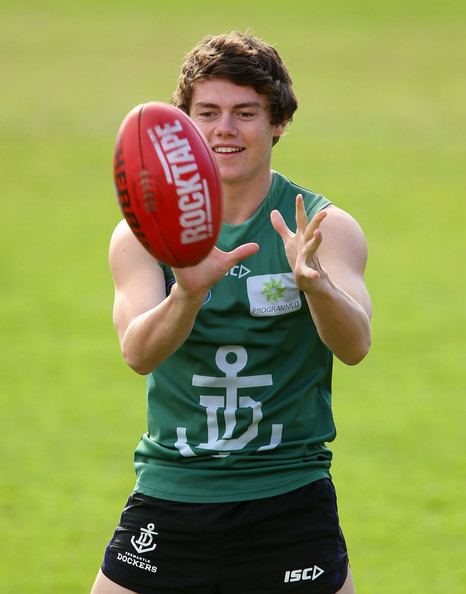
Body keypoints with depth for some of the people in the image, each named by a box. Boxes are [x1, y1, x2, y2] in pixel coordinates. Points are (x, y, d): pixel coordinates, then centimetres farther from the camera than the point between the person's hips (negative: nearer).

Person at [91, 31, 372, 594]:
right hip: (168, 499, 1)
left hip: (290, 500, -1)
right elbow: (138, 353, -17)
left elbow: (354, 345, -19)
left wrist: (315, 282, -40)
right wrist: (190, 292, -38)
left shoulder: (326, 228, -4)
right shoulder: (142, 235, -1)